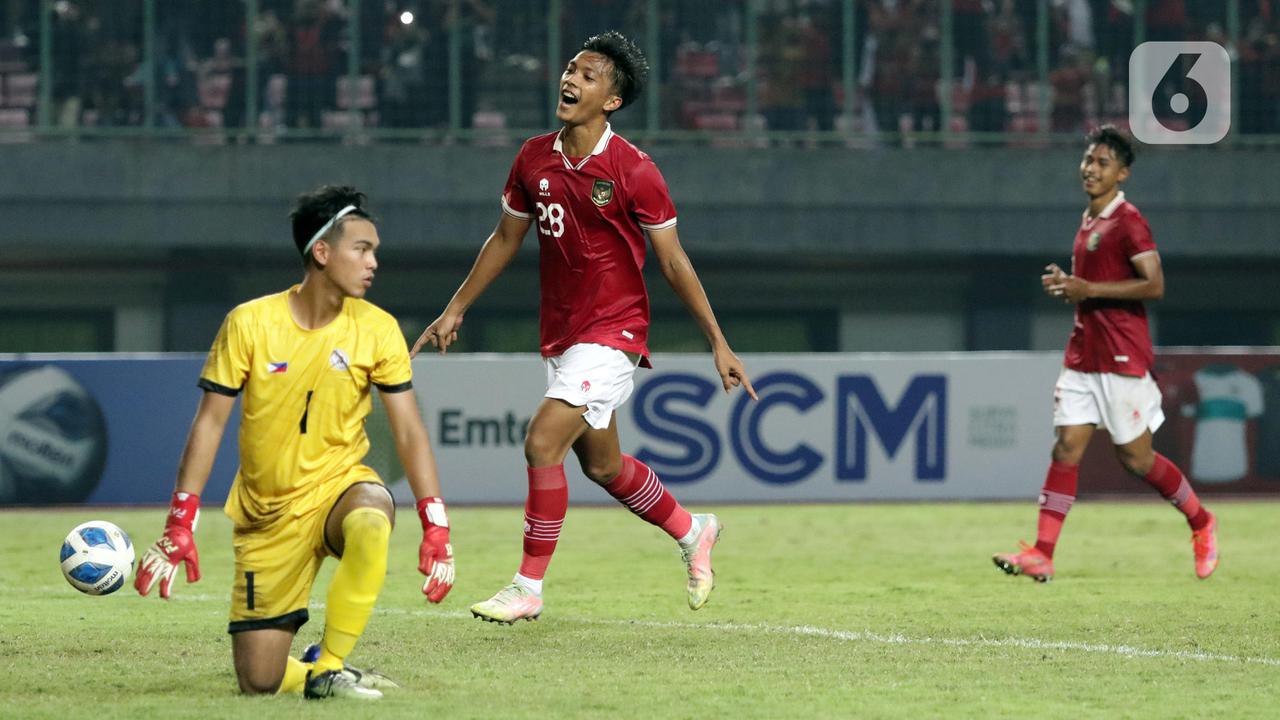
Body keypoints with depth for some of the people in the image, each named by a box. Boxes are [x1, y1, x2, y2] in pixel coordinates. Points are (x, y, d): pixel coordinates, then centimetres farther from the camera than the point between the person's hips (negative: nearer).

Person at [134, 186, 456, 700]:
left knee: (370, 522, -40)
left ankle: (330, 668, -21)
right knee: (258, 683, -5)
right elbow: (209, 423, -4)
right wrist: (180, 525, -10)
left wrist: (435, 526, -15)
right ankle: (314, 671, 32)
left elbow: (409, 431, -4)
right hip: (266, 513, 0)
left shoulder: (377, 330, -6)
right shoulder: (249, 324, -9)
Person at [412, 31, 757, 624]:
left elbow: (673, 263, -9)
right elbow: (505, 239, 16)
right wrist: (456, 309, 17)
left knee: (542, 444, -17)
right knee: (602, 465, 16)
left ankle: (528, 587, -7)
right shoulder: (534, 159, 2)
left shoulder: (633, 171, -14)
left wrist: (719, 344, -9)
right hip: (559, 333, 7)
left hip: (612, 331, -7)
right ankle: (692, 531, 41)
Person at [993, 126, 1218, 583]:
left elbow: (1154, 285, -19)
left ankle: (1201, 523, 23)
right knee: (1066, 447, -3)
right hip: (1083, 354, 8)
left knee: (1135, 456, 1)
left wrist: (1088, 289, -21)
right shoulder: (1087, 222, 15)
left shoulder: (1128, 221, -12)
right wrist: (1065, 283, 7)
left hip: (1122, 357, -8)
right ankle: (1042, 554, -10)